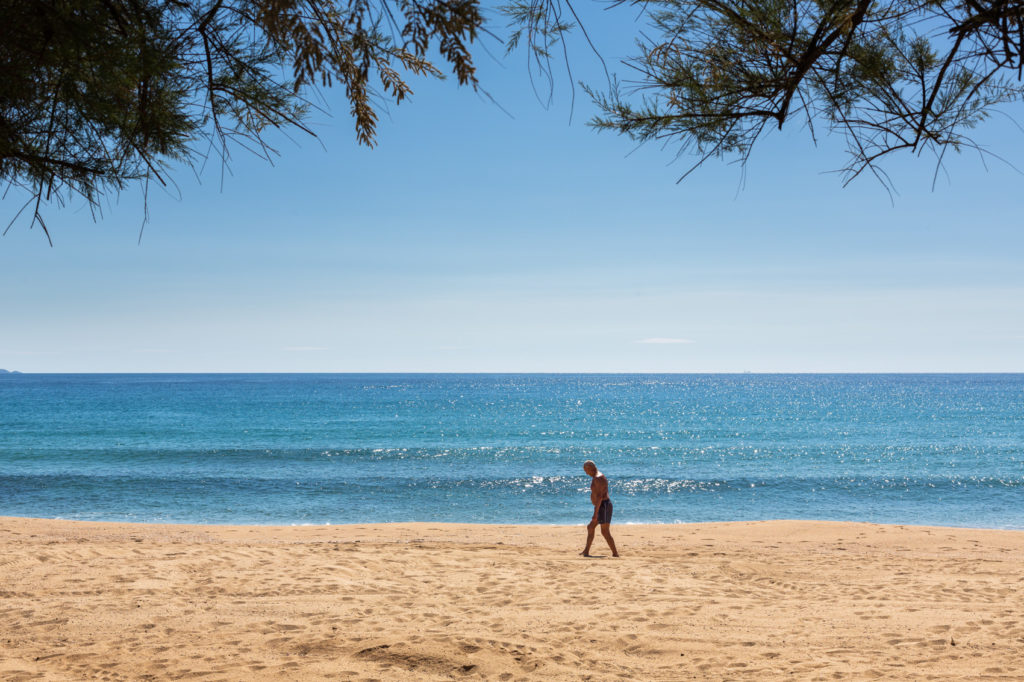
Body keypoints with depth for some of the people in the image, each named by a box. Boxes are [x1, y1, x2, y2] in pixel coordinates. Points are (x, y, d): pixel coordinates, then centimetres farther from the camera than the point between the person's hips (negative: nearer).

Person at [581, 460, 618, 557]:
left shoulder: (598, 478, -17)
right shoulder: (597, 477, 17)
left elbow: (599, 496, -24)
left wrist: (595, 513, -25)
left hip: (603, 506, -11)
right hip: (602, 506, 11)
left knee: (605, 531, -10)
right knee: (590, 527, 15)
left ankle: (615, 553, -8)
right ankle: (586, 551, 20)